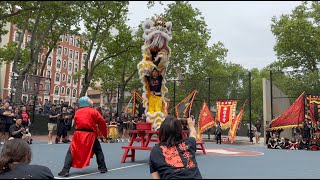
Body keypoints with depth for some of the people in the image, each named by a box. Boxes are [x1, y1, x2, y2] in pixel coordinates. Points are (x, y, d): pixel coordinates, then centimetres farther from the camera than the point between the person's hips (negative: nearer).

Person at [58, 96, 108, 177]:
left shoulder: (77, 112, 11)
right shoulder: (94, 111, 2)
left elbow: (76, 123, 17)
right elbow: (102, 123, 1)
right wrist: (105, 134, 13)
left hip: (78, 134, 1)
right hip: (90, 135, -1)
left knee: (71, 152, 10)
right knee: (98, 151, 18)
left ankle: (65, 170, -1)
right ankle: (102, 168, 20)